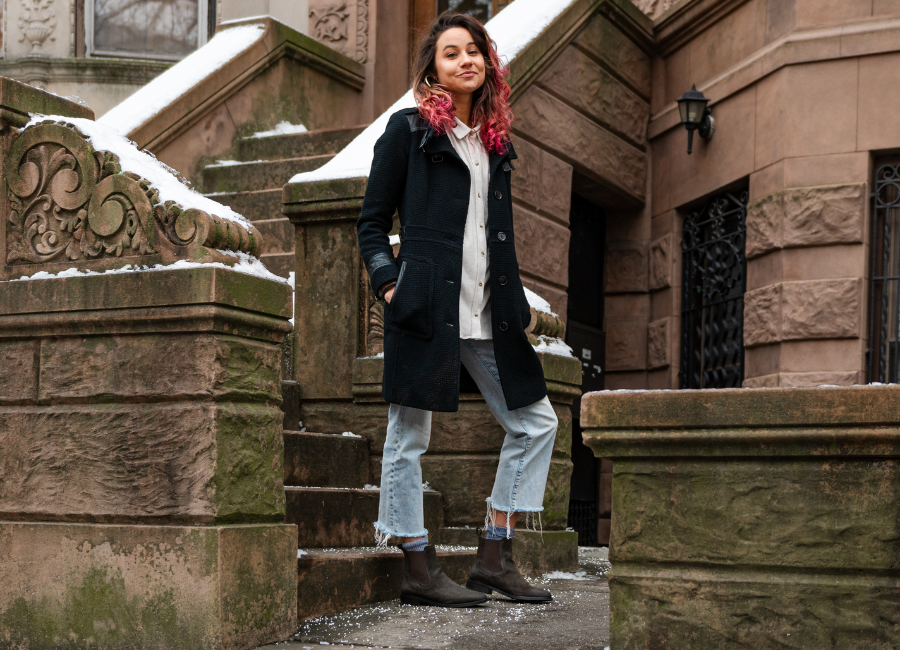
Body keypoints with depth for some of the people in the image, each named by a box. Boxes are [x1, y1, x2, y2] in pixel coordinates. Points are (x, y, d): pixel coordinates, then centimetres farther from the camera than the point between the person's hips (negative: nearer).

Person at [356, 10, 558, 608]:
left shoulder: (496, 140, 18)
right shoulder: (409, 130, 1)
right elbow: (372, 221, 1)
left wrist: (517, 303, 14)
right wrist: (389, 283, -12)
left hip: (487, 313, 7)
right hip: (426, 305, -7)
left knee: (536, 422, 5)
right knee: (410, 435, -1)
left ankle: (495, 558, 12)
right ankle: (419, 569, 9)